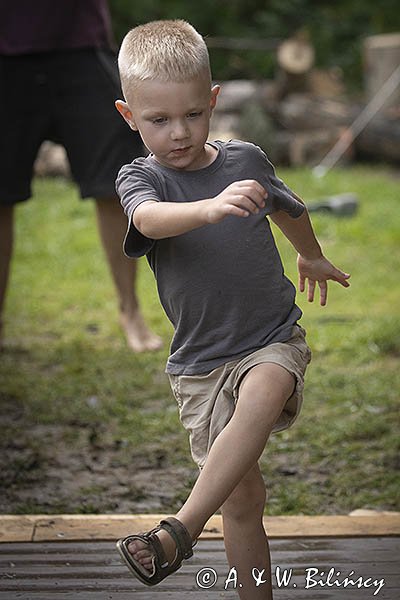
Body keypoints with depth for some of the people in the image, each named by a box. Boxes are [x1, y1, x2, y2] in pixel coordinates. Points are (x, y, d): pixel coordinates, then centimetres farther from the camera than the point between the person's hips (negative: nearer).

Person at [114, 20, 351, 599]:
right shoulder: (139, 177, -6)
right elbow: (150, 219, -32)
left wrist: (313, 257, 41)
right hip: (199, 361, 0)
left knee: (261, 396, -34)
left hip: (274, 339, 0)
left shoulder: (245, 159, 1)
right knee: (242, 499, 2)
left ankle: (180, 529, -34)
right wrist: (211, 208, -51)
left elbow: (288, 208, 24)